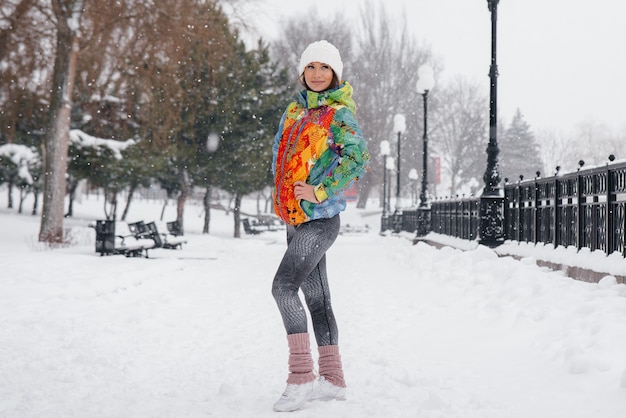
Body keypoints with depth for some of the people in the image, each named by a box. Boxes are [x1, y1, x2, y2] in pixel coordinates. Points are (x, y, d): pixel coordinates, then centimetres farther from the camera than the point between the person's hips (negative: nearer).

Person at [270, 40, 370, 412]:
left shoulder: (340, 115, -8)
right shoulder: (295, 110, 14)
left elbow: (359, 159, -21)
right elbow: (280, 150, 27)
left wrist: (319, 191, -23)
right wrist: (284, 192, 14)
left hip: (320, 219, -8)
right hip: (295, 218, 8)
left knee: (284, 286, -19)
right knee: (316, 296, 10)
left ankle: (301, 378, -15)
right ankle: (333, 380, 17)